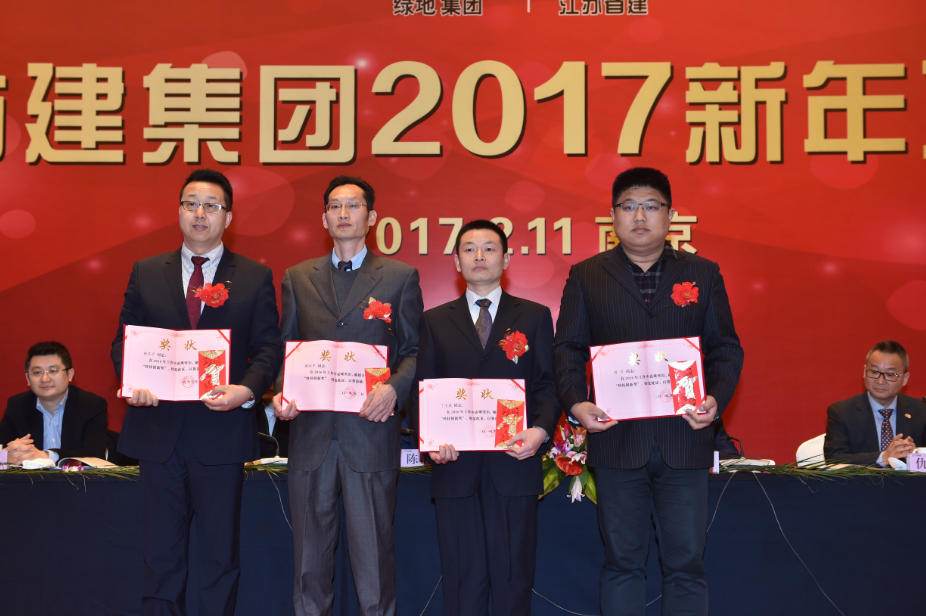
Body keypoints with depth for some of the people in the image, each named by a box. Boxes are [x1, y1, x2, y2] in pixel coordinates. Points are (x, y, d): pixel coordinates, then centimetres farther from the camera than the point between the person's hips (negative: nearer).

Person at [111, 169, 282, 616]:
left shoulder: (255, 278, 5)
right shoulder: (146, 273, 10)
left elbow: (269, 347, 1)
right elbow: (124, 340, 10)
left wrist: (247, 390, -18)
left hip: (222, 431, -2)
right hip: (158, 427, 2)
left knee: (220, 553, 6)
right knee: (160, 550, 8)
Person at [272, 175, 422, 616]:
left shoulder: (400, 277, 6)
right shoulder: (297, 278, 13)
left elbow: (415, 351, 4)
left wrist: (394, 389, -15)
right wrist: (281, 392, -5)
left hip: (371, 431, -2)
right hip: (311, 431, 3)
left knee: (373, 550, 1)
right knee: (311, 551, 10)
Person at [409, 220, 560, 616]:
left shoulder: (535, 317, 12)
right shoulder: (434, 322, 15)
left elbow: (548, 384, 6)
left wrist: (542, 429, -12)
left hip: (514, 462, -1)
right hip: (456, 466, 1)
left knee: (513, 575, 2)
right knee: (463, 576, 3)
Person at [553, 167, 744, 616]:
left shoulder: (703, 274, 10)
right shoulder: (586, 276, 8)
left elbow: (726, 348, 9)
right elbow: (567, 348, 6)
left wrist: (716, 400, -9)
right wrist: (576, 402, -11)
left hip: (684, 440, 1)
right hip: (616, 440, 0)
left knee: (686, 562, 4)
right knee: (622, 562, 6)